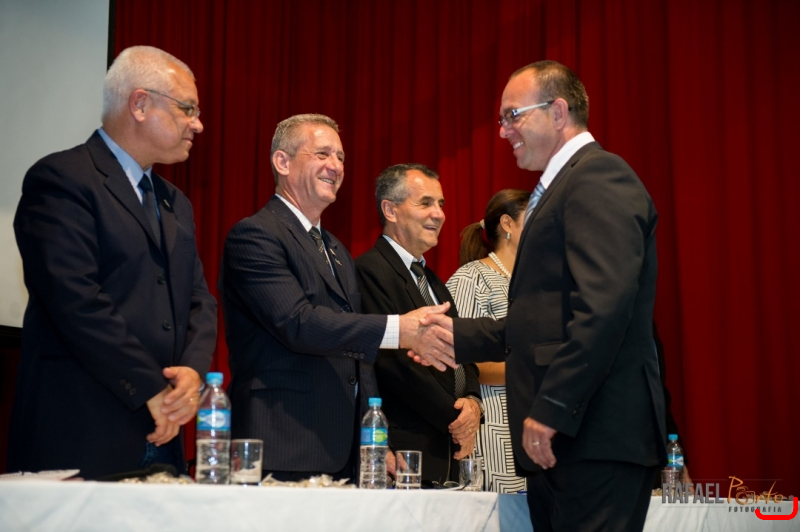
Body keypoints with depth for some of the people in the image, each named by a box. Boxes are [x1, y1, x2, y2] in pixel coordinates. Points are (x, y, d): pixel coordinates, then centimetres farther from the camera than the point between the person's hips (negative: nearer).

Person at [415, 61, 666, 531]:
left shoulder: (599, 178, -9)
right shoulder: (559, 190, 23)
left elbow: (604, 306, -21)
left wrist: (552, 409, -21)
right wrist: (458, 333, 18)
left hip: (596, 437, -10)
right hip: (559, 438, 10)